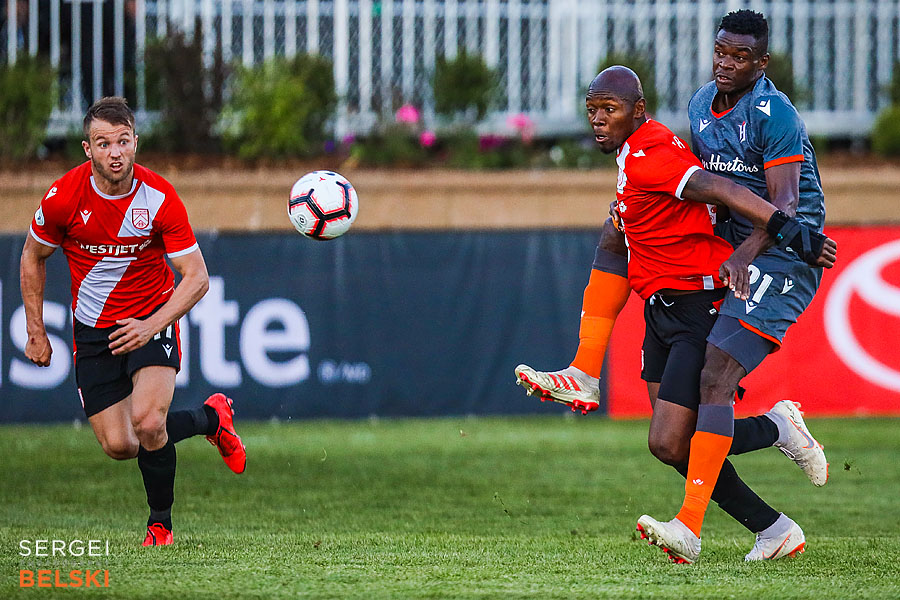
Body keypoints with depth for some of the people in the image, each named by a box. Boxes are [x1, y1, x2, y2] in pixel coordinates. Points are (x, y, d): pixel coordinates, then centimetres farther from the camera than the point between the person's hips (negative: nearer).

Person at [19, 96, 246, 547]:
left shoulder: (160, 198, -18)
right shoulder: (63, 197, -15)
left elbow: (196, 278, -15)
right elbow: (33, 257, 4)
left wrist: (151, 326, -28)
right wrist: (36, 333, 3)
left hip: (152, 320, -2)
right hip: (93, 331, 2)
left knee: (147, 421, -25)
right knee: (118, 445, -3)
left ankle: (160, 522, 2)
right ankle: (211, 418, 26)